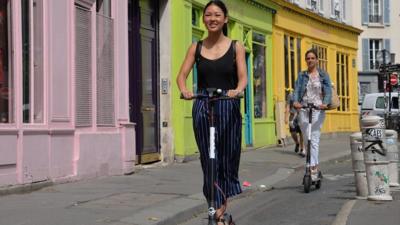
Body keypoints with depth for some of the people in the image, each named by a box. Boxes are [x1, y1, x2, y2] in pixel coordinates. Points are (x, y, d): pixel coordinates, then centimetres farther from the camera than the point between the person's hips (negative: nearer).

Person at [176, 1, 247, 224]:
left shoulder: (236, 47, 3)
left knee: (228, 158, 6)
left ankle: (221, 205, 24)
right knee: (209, 160, 0)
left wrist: (237, 90, -28)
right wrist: (184, 90, -22)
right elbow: (182, 74, 0)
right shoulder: (196, 48, 7)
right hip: (203, 108, 1)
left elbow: (243, 77, -6)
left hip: (229, 108, -1)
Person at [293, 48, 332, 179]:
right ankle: (316, 166, 16)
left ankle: (313, 169, -17)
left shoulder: (323, 75, 7)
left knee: (314, 140, -13)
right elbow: (297, 90, 0)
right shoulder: (302, 76, 12)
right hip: (303, 109, 3)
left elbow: (328, 91, -3)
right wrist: (295, 101, -21)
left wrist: (325, 103, -23)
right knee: (307, 139, 5)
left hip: (318, 109, -3)